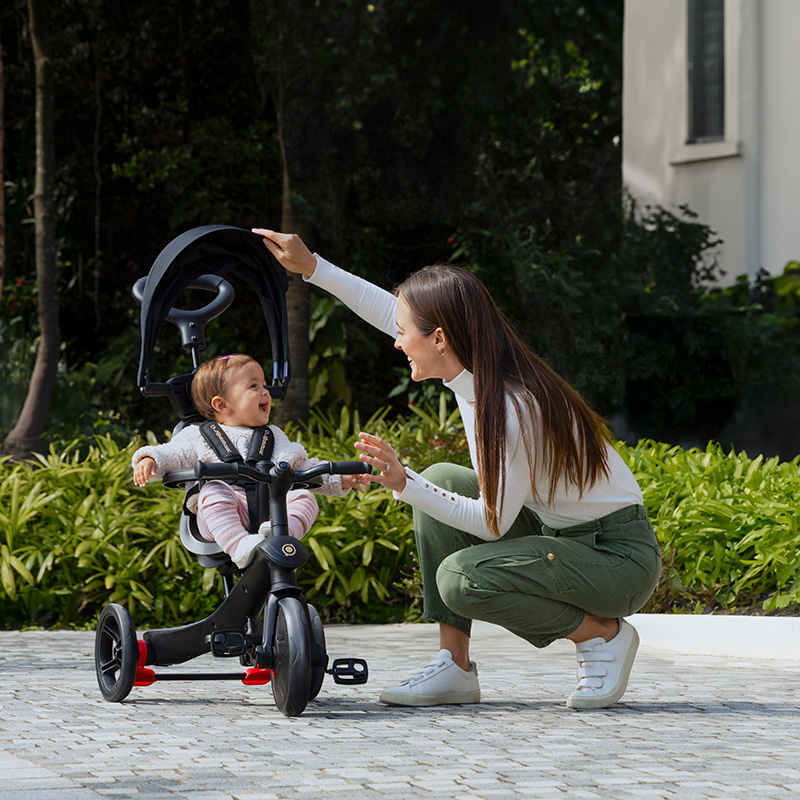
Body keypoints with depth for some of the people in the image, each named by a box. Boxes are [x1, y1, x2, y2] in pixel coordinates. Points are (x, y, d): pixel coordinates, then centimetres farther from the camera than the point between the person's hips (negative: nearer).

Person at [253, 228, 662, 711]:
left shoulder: (513, 409, -28)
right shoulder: (473, 371, -3)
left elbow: (492, 524, -23)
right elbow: (391, 313, 12)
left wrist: (405, 484, -27)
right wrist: (310, 266, 11)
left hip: (620, 557, -9)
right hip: (557, 533, 9)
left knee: (461, 579, -26)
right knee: (441, 479, -2)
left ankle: (602, 634, -5)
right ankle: (455, 667, 0)